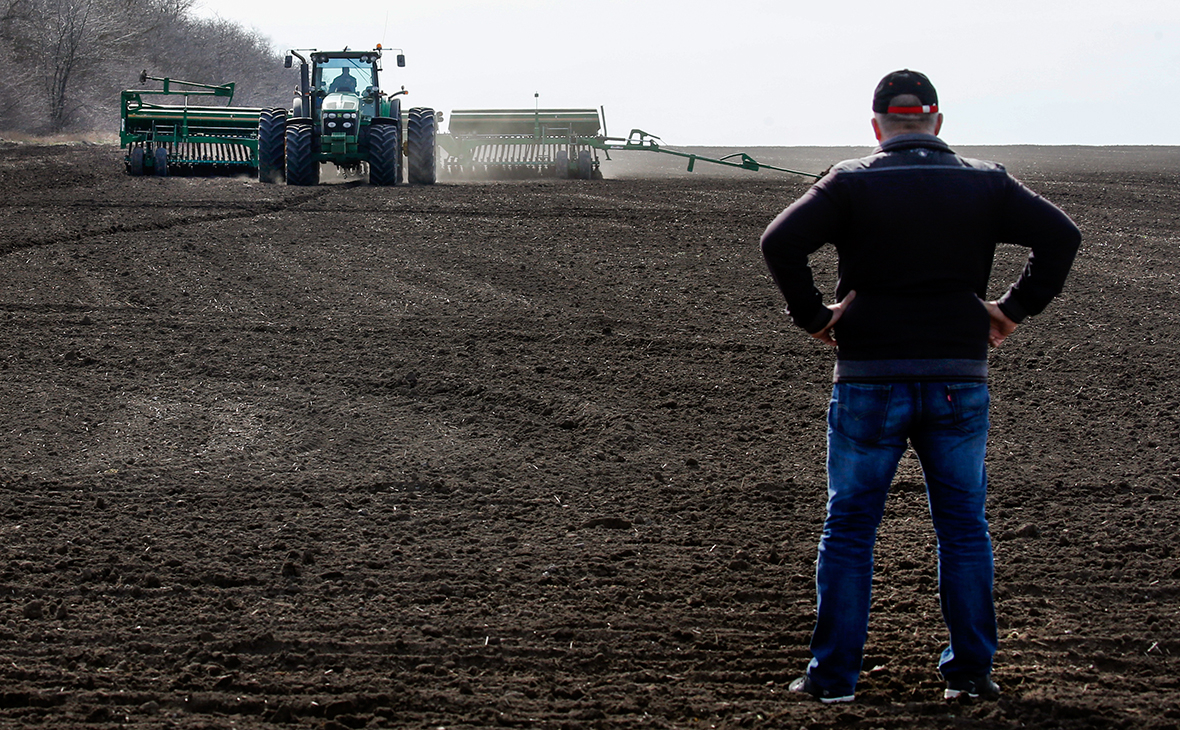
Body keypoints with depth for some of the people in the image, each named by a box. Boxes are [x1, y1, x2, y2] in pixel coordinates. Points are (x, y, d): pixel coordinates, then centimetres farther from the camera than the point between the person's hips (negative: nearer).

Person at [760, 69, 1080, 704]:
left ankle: (833, 675, 7)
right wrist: (1016, 309, 4)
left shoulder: (851, 184, -3)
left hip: (869, 379, -2)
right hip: (960, 382, 2)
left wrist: (811, 315, -4)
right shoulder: (985, 183, 4)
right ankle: (971, 671, 13)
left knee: (849, 526, 6)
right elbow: (1060, 234, 1)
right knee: (964, 527, 12)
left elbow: (780, 241, -14)